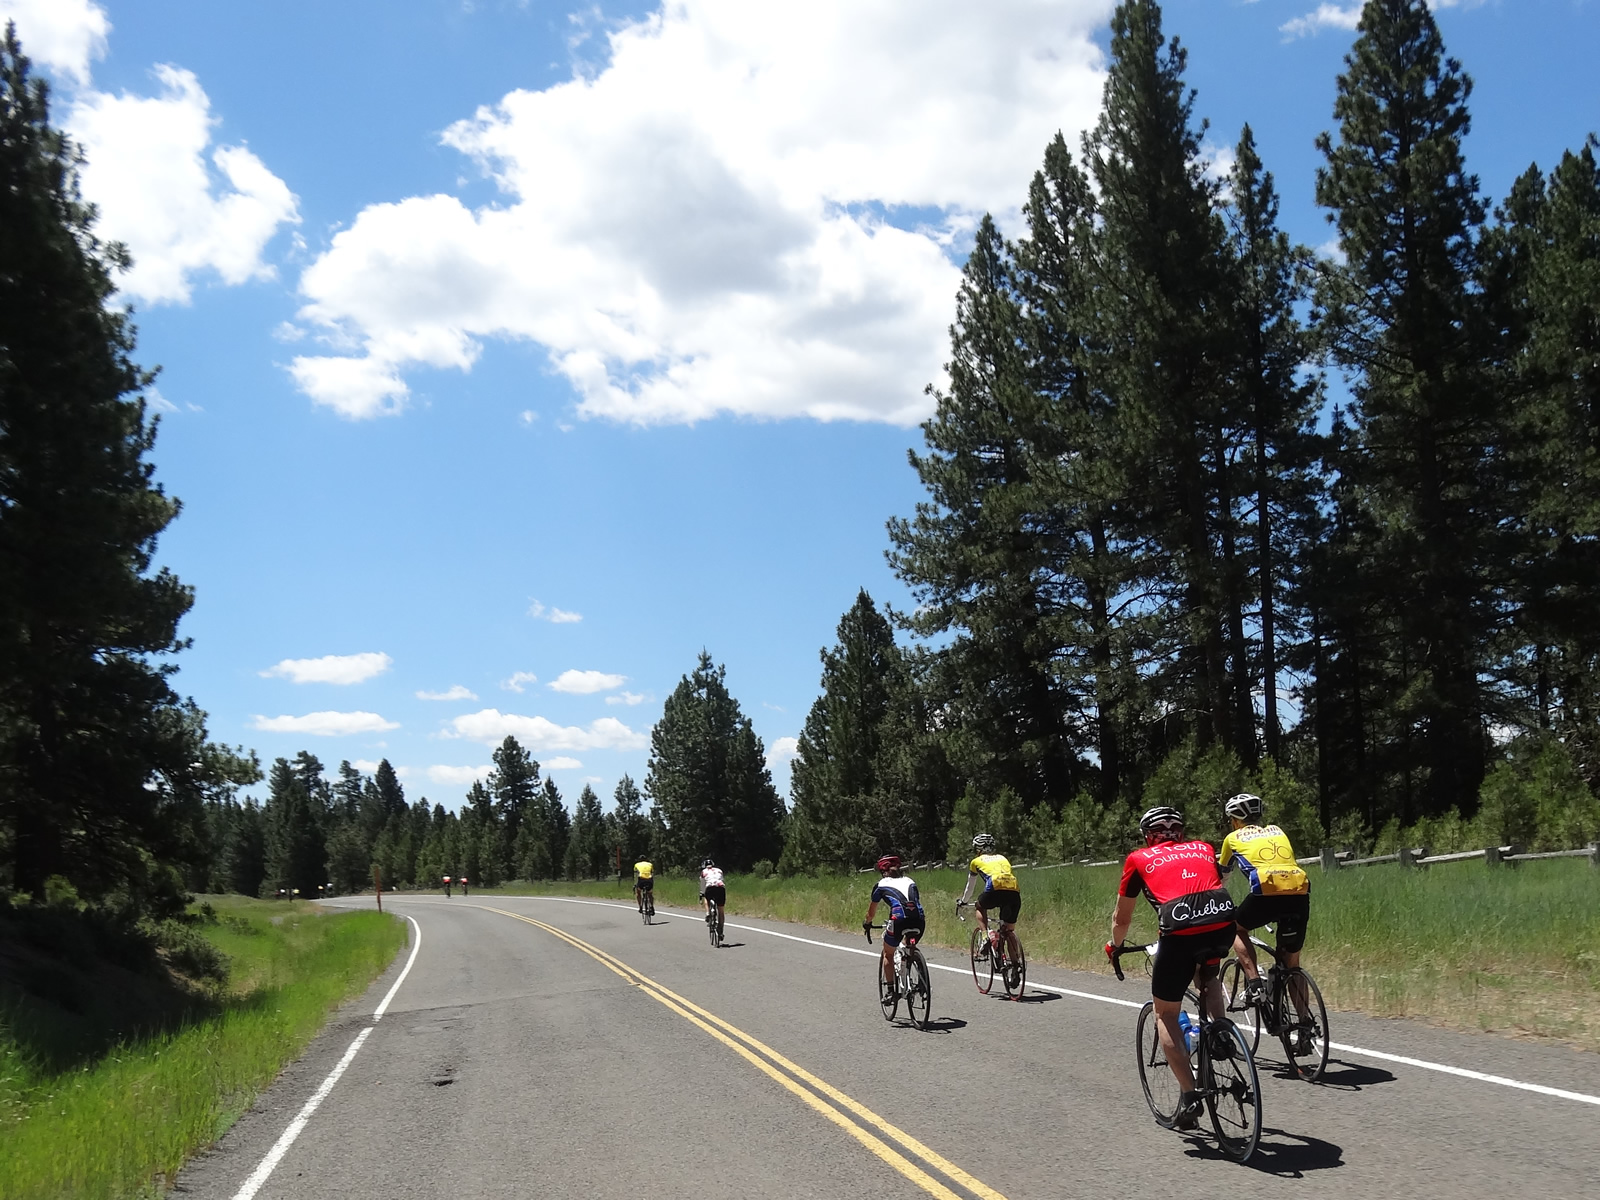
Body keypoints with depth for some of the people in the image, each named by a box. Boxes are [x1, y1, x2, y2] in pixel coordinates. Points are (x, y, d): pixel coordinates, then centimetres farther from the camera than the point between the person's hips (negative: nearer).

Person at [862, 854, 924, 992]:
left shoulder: (881, 885, 19)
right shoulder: (909, 881, 27)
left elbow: (871, 912, 30)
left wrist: (867, 923, 50)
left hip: (899, 919, -3)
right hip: (919, 920, 3)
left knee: (888, 954, 21)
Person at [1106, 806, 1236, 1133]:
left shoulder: (1139, 859, 23)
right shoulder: (1203, 848, 30)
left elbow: (1122, 918, 32)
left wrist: (1114, 946, 52)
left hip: (1180, 930, -3)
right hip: (1224, 922, 3)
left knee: (1165, 1015, 16)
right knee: (1206, 974, 38)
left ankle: (1189, 1098, 7)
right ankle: (1220, 1025, 13)